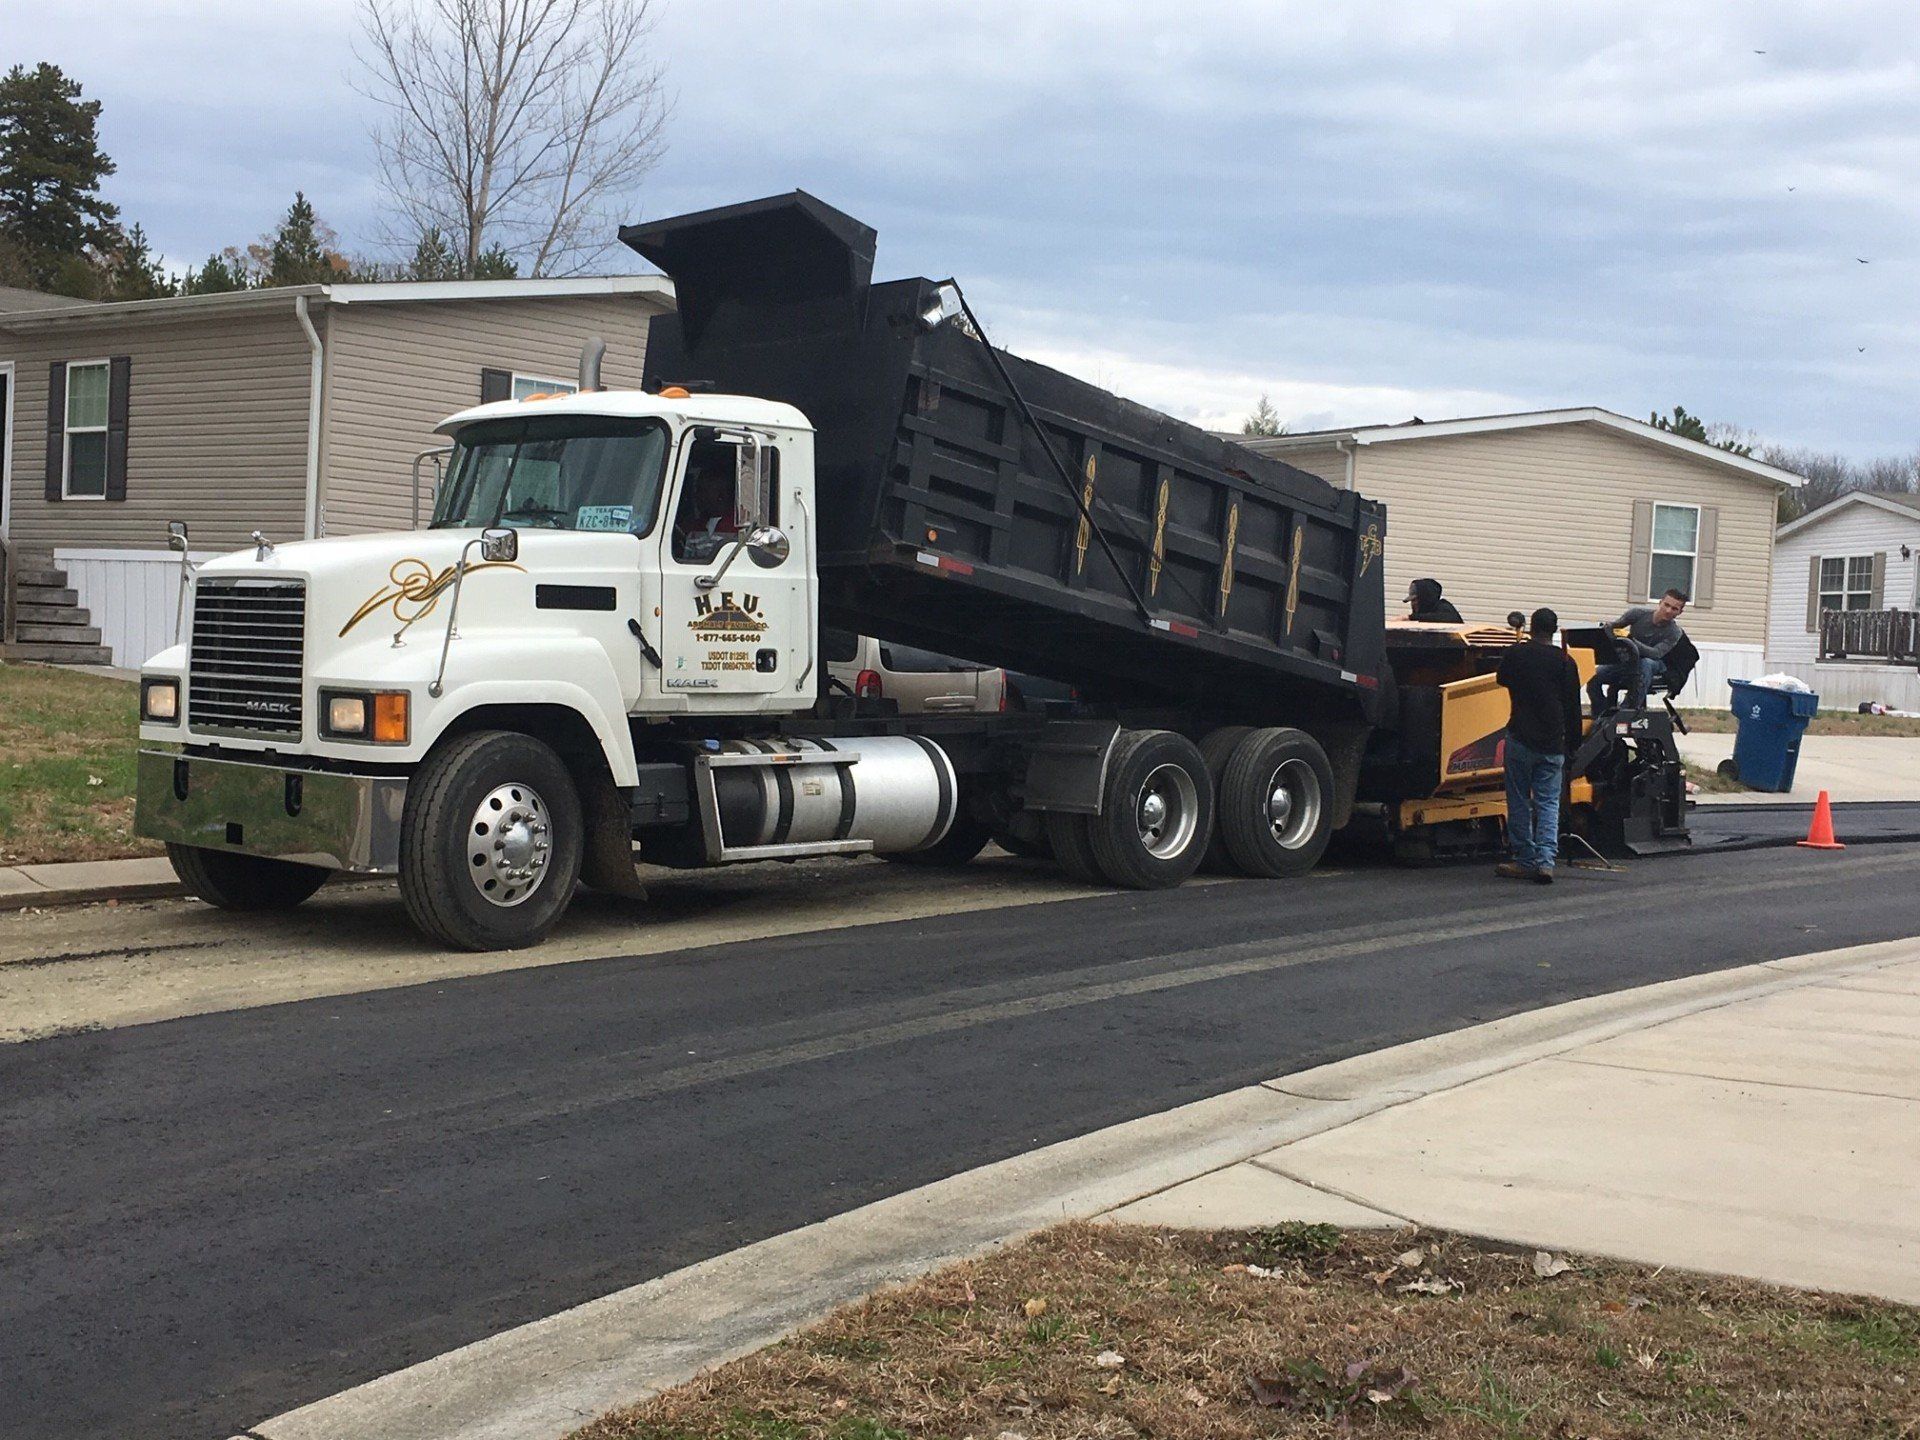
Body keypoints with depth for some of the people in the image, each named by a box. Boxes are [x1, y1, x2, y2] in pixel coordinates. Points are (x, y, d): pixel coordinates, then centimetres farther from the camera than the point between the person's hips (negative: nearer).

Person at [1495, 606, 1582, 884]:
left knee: (1519, 801, 8)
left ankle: (1525, 860, 9)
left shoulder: (1516, 654, -1)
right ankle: (1545, 861, -9)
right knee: (1548, 803, 4)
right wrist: (1572, 744, 12)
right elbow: (1573, 708, 4)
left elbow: (1501, 679, 21)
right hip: (1553, 744, 1)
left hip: (1520, 739, -1)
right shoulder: (1564, 661, 0)